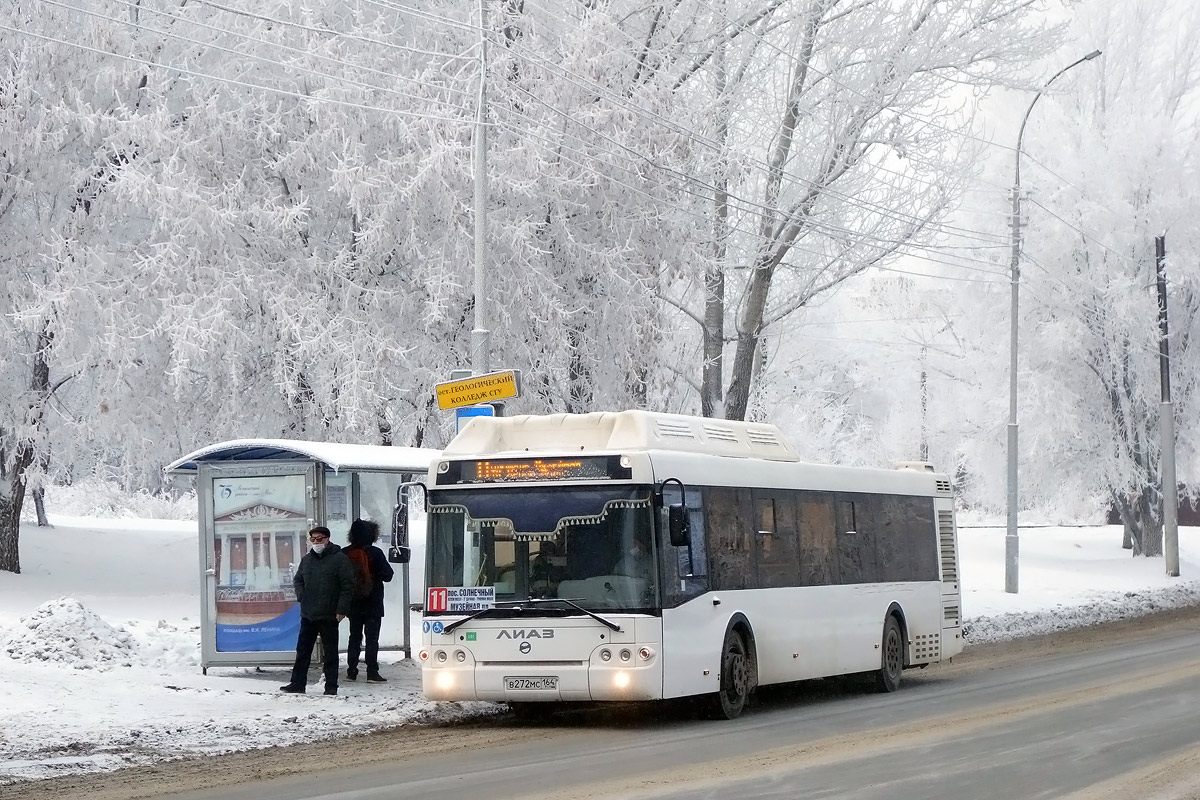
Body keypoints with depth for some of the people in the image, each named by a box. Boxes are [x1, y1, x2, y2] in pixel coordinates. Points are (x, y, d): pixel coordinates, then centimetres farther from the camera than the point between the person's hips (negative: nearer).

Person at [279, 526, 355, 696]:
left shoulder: (340, 559, -6)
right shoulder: (307, 559, 12)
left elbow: (348, 586, -8)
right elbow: (298, 580, 25)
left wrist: (341, 609, -13)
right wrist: (301, 596, 6)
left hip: (329, 616, -5)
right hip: (308, 615, 5)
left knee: (330, 652, 2)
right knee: (302, 650, 7)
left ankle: (331, 686, 6)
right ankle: (297, 683, 13)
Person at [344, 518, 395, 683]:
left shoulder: (345, 553, -1)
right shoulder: (375, 553, -13)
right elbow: (387, 575, -10)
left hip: (353, 603, 4)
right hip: (373, 603, -4)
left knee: (354, 637, 12)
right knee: (372, 637, -1)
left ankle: (351, 672, 11)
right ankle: (372, 672, -6)